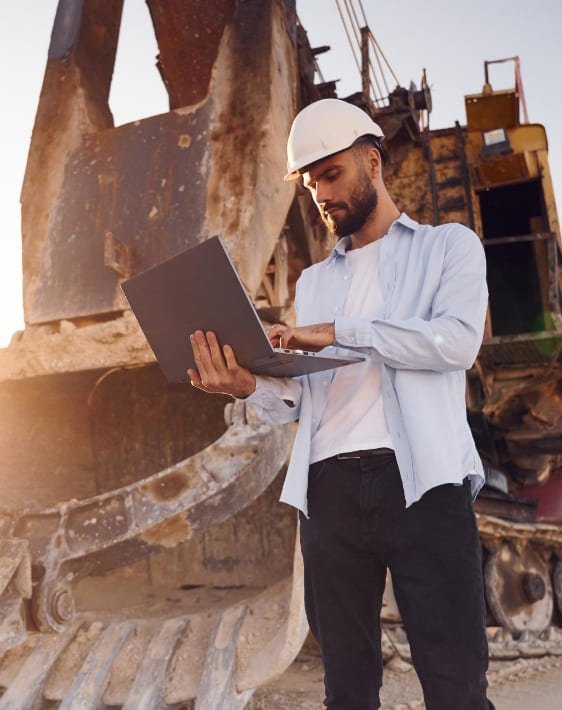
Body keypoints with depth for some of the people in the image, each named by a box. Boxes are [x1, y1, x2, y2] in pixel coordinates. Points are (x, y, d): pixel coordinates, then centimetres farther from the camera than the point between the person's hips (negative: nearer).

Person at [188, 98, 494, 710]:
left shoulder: (448, 246, 11)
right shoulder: (313, 281, 23)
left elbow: (458, 340, -8)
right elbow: (301, 400, 14)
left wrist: (339, 331, -11)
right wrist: (251, 386, -8)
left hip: (422, 481, -4)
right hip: (330, 489, 4)